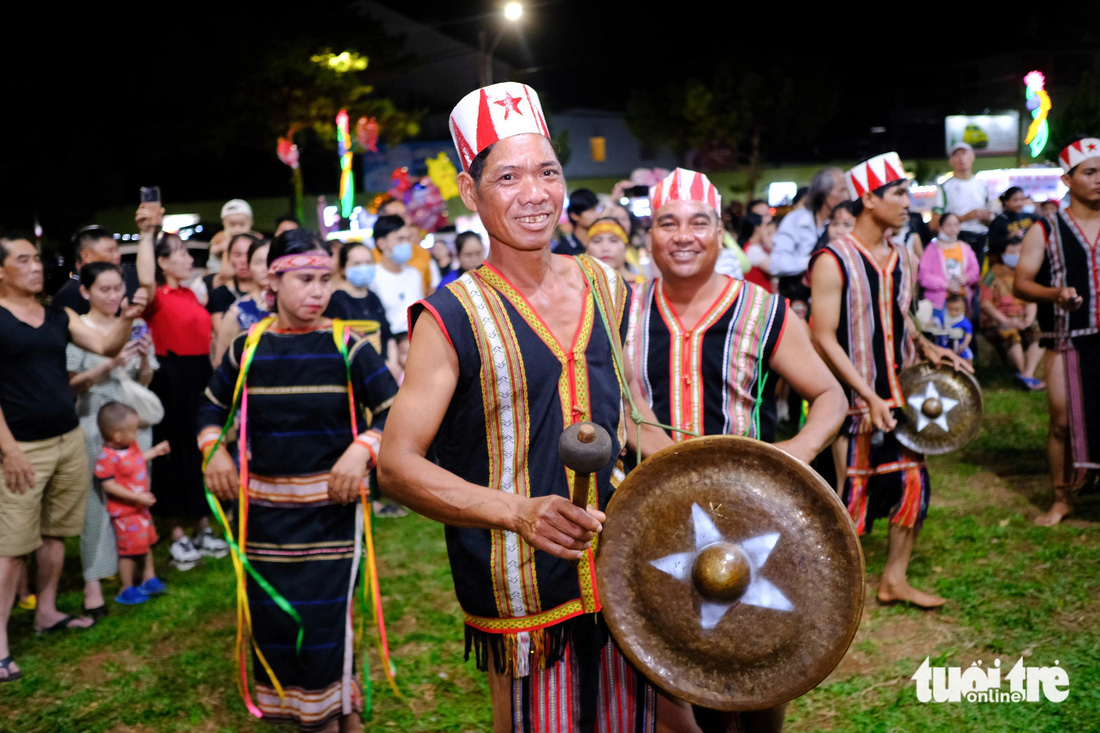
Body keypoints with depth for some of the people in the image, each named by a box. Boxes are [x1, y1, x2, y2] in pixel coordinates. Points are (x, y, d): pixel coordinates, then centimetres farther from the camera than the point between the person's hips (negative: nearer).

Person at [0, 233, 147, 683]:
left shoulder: (60, 318, 10)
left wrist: (127, 319, -19)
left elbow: (107, 347, 2)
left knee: (55, 532, 13)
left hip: (69, 439, 6)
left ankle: (46, 612, 26)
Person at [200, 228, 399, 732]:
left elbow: (395, 410, -7)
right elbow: (213, 404, 17)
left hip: (330, 502, -3)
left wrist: (362, 449, -22)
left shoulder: (346, 346, -7)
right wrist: (214, 450, 1)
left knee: (326, 608, -2)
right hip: (264, 505, 3)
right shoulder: (249, 347, 2)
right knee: (270, 608, 10)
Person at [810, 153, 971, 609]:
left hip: (899, 396, 7)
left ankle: (894, 580, 26)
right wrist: (870, 396, -21)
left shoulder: (901, 259, 9)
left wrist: (924, 345, 3)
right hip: (854, 401, -7)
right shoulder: (833, 261, -14)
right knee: (851, 492, 0)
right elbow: (824, 339, -17)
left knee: (913, 483, 9)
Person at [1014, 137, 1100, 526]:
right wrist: (1054, 294, -20)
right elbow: (1020, 285, -2)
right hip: (1066, 341, -1)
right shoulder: (1045, 231, 2)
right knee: (1063, 422, 4)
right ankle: (1061, 499, 19)